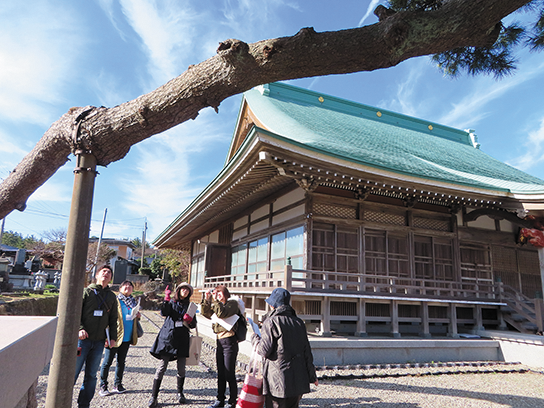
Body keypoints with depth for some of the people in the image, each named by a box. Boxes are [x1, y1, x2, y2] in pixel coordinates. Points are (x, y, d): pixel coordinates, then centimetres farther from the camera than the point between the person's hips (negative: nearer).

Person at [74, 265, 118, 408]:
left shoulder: (111, 297, 13)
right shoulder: (86, 291, 2)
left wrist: (113, 337, 8)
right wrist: (80, 328, -17)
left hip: (99, 342, 4)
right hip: (83, 338, -4)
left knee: (91, 375, 9)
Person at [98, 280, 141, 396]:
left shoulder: (134, 302, 12)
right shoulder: (115, 300, -7)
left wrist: (137, 316, 0)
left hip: (127, 337, 6)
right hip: (115, 337, -6)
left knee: (121, 361, 14)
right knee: (107, 361, 2)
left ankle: (118, 385, 25)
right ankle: (103, 387, 13)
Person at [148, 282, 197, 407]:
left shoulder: (189, 306, 13)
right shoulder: (171, 302, 7)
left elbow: (194, 324, 12)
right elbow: (164, 313, -13)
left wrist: (190, 320, -9)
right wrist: (166, 298, -22)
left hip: (182, 340, 2)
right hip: (168, 337, -2)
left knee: (181, 368, 6)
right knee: (162, 367, -4)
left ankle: (180, 393, 25)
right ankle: (154, 397, 5)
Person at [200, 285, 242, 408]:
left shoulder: (232, 303, -8)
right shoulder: (219, 305, 15)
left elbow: (222, 313, -24)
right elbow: (205, 313, 12)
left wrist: (215, 300, -18)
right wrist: (206, 299, 0)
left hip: (229, 341, -8)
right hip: (219, 341, 8)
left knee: (230, 375, -1)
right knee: (220, 374, 16)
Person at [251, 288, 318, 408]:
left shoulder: (271, 322, -10)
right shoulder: (299, 322, 8)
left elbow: (265, 350, -12)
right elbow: (307, 351, 10)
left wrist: (254, 338, 7)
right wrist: (312, 376, 17)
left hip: (278, 381, -6)